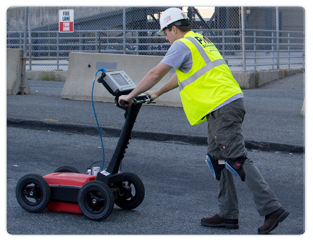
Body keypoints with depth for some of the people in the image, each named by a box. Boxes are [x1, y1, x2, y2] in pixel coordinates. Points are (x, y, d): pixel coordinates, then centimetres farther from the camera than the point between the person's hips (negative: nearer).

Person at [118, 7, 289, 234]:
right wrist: (158, 93, 44)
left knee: (237, 160, -11)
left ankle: (272, 209, -14)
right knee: (217, 159, 14)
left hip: (222, 108, -10)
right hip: (231, 102, 10)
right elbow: (182, 75, 36)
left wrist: (131, 96, 6)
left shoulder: (182, 45, -5)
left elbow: (155, 74, -6)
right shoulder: (200, 40, 24)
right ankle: (228, 214, 16)